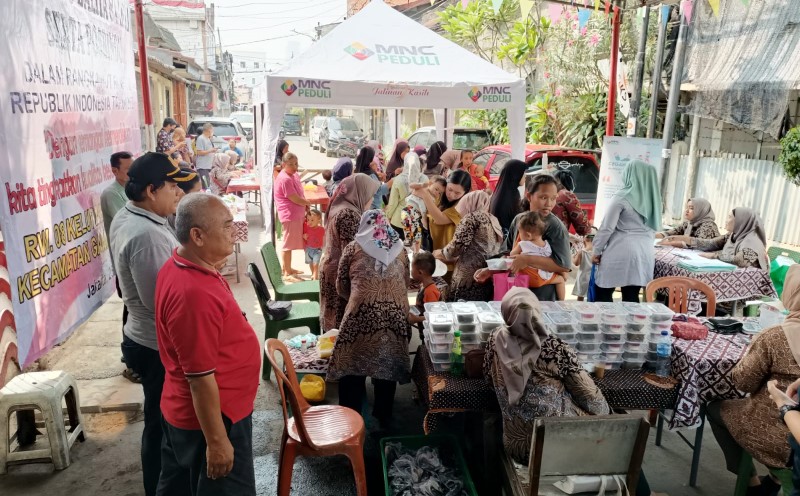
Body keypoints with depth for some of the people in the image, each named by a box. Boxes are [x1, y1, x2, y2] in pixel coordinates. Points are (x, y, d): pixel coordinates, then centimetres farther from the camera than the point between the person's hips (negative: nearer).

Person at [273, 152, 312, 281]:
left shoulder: (294, 175, 10)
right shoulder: (285, 179, -21)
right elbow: (296, 199, -22)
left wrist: (305, 206, 5)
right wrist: (308, 203, -4)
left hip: (296, 215, 10)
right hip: (290, 216, -10)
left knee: (291, 243, 18)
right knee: (288, 244, -1)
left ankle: (288, 268, 31)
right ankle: (287, 273, 7)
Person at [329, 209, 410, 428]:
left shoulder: (354, 247, 10)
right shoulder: (400, 250, 18)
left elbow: (341, 286, 15)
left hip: (362, 313, -3)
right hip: (395, 314, 3)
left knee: (352, 367, 12)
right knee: (387, 367, 18)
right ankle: (383, 418, 30)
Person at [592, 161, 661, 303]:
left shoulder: (622, 197, -9)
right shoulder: (653, 198, 9)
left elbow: (607, 227, -9)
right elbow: (653, 228, 15)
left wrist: (596, 250, -1)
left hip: (621, 251, -6)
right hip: (645, 252, 6)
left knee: (603, 293, 4)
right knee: (631, 297, 9)